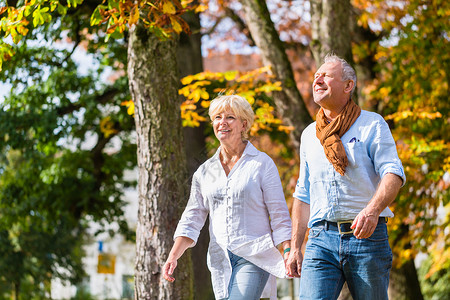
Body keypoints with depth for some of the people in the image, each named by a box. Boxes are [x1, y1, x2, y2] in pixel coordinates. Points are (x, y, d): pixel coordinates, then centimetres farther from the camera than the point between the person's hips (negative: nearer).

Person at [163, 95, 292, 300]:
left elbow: (279, 214, -1)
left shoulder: (262, 164, 1)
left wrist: (288, 251, -13)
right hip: (220, 259, 5)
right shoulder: (205, 171, 13)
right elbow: (192, 218, 12)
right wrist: (173, 256, 0)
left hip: (254, 257, -5)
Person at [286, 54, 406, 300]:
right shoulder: (309, 135, 18)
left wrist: (372, 210, -29)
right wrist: (295, 248, 15)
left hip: (366, 236, -3)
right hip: (321, 238, 3)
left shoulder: (371, 125, 3)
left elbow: (393, 174, -10)